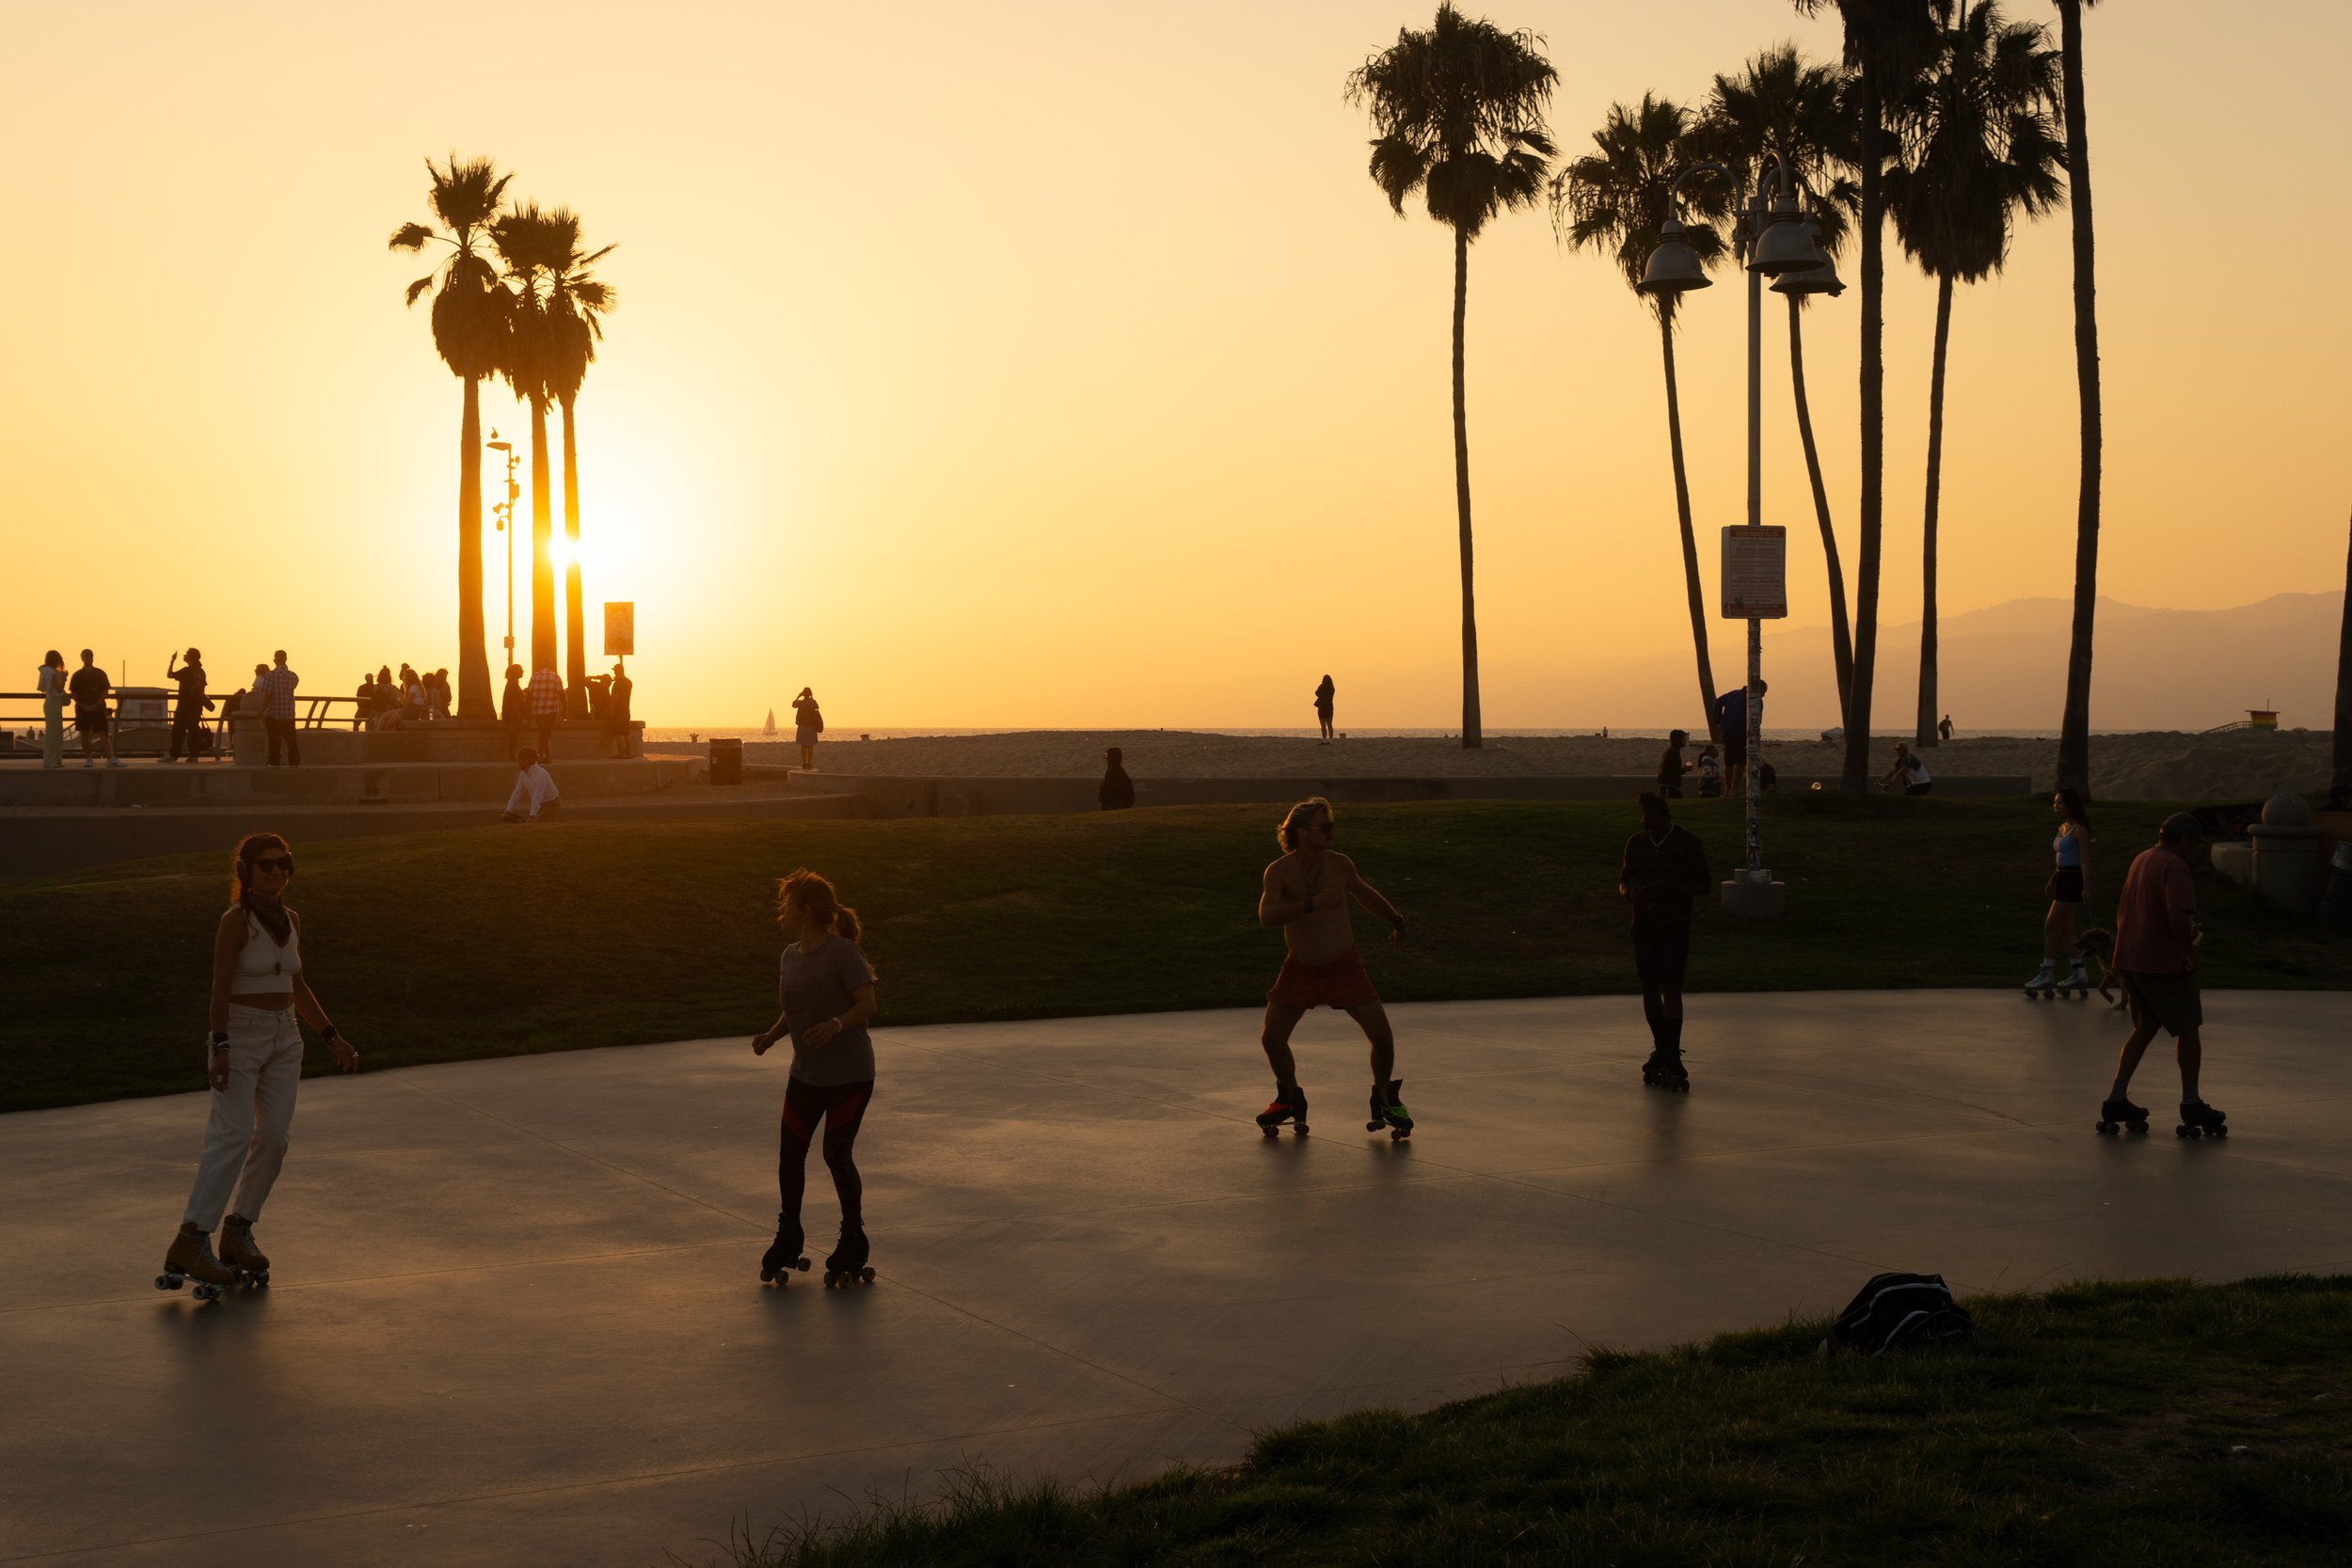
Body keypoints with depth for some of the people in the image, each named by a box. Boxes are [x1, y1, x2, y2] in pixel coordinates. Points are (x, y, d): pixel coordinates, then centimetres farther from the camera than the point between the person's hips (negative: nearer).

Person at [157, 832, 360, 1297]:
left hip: (284, 1039, 7)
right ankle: (191, 1242, -16)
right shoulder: (235, 919, -11)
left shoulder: (291, 920, 9)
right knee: (233, 1136, -16)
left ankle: (238, 1233, 13)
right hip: (241, 1036, -7)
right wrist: (220, 1048, -24)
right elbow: (220, 987, -15)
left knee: (274, 1138, 0)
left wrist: (334, 1039, 17)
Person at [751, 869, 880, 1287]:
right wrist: (770, 1036, -2)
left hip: (849, 1075, -7)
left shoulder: (842, 952, -16)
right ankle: (788, 1238, 23)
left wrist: (835, 1025, -35)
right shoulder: (790, 957, 7)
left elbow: (867, 1003, -19)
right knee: (790, 1153, 5)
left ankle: (853, 1242, 16)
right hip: (806, 1075, 7)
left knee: (837, 1155, -2)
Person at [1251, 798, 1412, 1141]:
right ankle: (1290, 1100, 21)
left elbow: (1365, 893, 15)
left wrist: (1396, 920, 28)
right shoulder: (1279, 871, -14)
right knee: (1271, 1037, -5)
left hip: (1343, 966, 0)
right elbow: (1266, 916, -30)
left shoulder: (1339, 865, -7)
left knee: (1382, 1036, -9)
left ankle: (1385, 1098, 16)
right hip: (1300, 968, 0)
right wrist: (1311, 904, -42)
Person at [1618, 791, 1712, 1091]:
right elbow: (1623, 881, 16)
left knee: (1670, 988, -13)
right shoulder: (1636, 843, 9)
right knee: (1649, 988, 7)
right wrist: (1629, 893, -8)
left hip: (1675, 927, -4)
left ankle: (1672, 1059, -14)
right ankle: (1660, 1050, 22)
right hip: (1644, 925, 5)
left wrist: (1670, 889, -17)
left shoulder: (1688, 843, -3)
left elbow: (1704, 885, -2)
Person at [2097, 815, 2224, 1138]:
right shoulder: (2175, 867, -16)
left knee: (2144, 1028, 18)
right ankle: (2191, 1105, 13)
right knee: (2188, 1029, 8)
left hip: (2130, 959, 8)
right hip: (2164, 962, -8)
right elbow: (2179, 914, -30)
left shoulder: (2140, 860, 12)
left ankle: (2117, 1101, 12)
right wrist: (2188, 950, -15)